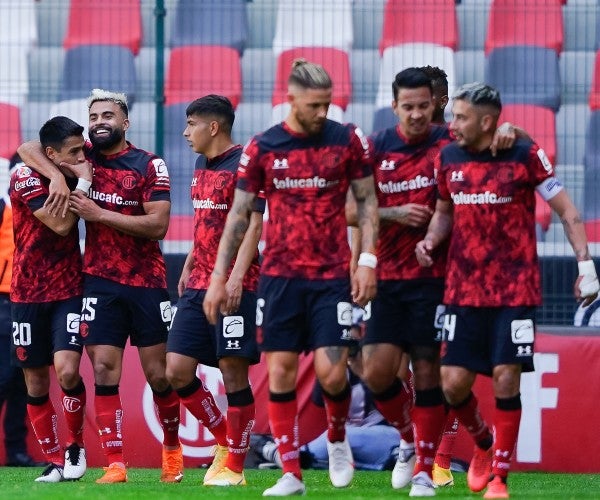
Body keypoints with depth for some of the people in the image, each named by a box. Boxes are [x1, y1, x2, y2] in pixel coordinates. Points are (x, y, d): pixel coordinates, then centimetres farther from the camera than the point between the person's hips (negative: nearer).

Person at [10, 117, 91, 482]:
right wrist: (82, 183, -18)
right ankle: (55, 461, 14)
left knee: (67, 371, -16)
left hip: (69, 290, 2)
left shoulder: (76, 175, 2)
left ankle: (76, 447, 4)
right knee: (37, 384, 2)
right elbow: (60, 223, -21)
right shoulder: (25, 179, -12)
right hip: (28, 295, -2)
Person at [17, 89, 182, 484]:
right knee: (104, 370, -7)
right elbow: (28, 149, 5)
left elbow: (158, 225, -13)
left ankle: (172, 447, 27)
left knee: (159, 374, 3)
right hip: (100, 282, 2)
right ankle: (115, 463, -6)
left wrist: (99, 214, -16)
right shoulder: (84, 156, 6)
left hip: (146, 282, -2)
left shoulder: (149, 166, -4)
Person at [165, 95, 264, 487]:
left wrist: (237, 275, -23)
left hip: (234, 288, -8)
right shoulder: (202, 166, 16)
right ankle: (225, 440, 18)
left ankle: (234, 466, 3)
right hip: (198, 285, 8)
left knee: (233, 372, -5)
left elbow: (253, 224, -15)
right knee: (177, 372, 1)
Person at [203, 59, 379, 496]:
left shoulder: (348, 139, -1)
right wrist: (219, 277, 4)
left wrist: (367, 260, -5)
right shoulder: (262, 147, 1)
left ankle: (337, 440, 22)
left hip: (332, 276, -1)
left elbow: (367, 201, 6)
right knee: (280, 372, -1)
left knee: (331, 372, -9)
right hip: (280, 276, 1)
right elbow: (240, 213, 6)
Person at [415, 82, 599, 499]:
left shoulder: (525, 156, -8)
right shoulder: (449, 158, 5)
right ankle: (484, 444, 29)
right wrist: (431, 240, 0)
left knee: (506, 378, -10)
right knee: (454, 383, -2)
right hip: (464, 290, 4)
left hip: (516, 289, -4)